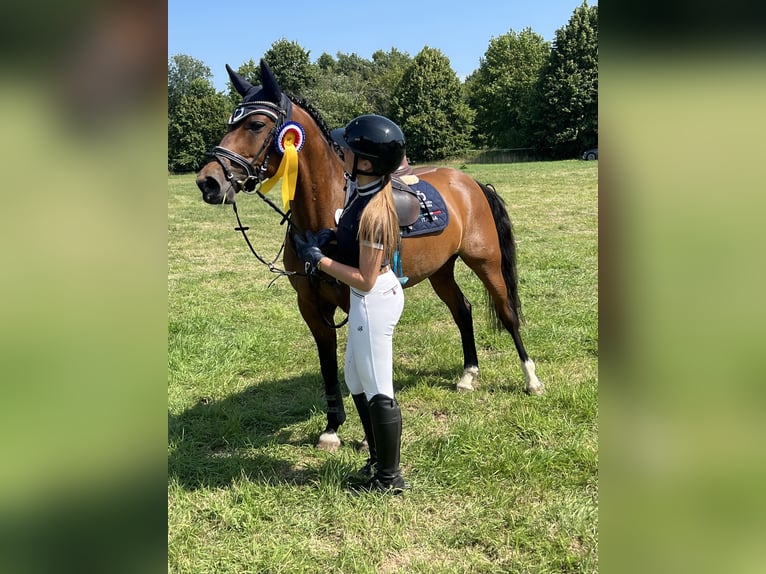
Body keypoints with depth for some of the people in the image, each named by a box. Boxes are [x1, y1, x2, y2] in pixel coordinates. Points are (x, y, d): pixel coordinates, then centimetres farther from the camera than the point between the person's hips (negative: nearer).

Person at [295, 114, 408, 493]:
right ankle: (379, 460, 37)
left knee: (377, 391, 3)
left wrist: (319, 260, -17)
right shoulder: (365, 186, -1)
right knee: (356, 382, 21)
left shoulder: (373, 212, -27)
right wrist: (333, 235, 4)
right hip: (371, 299, 10)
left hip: (373, 300, -10)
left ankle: (390, 479, 20)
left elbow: (365, 279, -23)